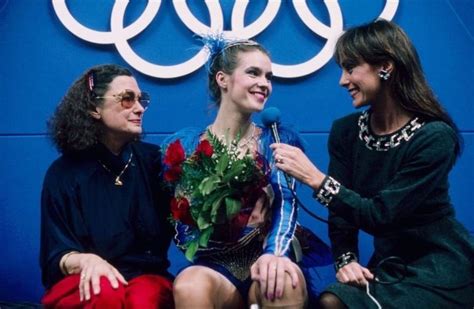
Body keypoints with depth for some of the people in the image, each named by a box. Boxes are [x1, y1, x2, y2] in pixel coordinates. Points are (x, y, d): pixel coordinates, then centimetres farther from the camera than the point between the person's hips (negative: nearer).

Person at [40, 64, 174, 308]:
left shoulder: (154, 159, 5)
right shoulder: (63, 173, 1)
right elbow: (56, 255, -2)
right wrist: (86, 260, -23)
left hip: (147, 277, 0)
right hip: (84, 283, 0)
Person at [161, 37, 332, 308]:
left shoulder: (281, 140, 7)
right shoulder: (182, 146, 4)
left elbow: (285, 203, -10)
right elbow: (181, 229, 2)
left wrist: (274, 254, -30)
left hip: (269, 257, 1)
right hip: (216, 266, 0)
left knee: (283, 283, -34)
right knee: (189, 286, -33)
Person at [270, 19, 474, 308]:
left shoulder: (434, 136, -19)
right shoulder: (345, 131, -2)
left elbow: (381, 215, -23)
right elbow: (342, 206, -1)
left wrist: (315, 178, -28)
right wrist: (346, 259, -17)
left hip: (440, 269, -4)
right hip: (389, 265, 4)